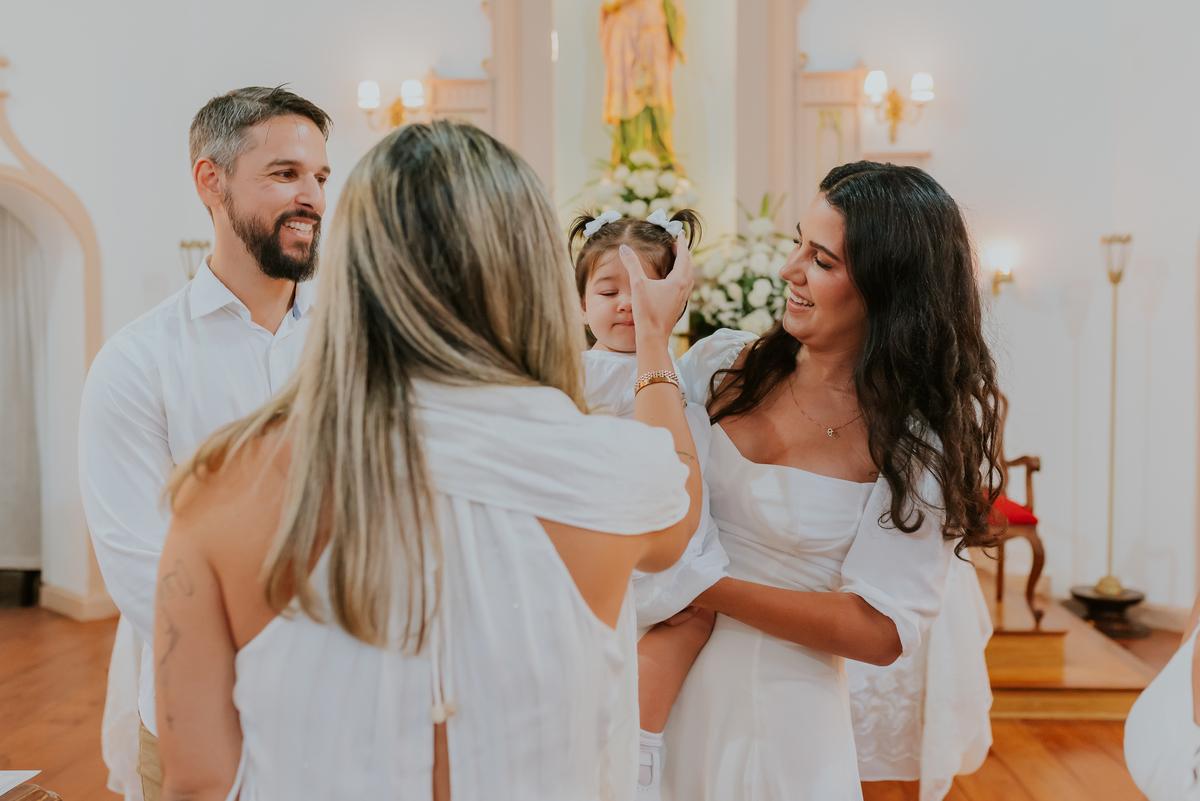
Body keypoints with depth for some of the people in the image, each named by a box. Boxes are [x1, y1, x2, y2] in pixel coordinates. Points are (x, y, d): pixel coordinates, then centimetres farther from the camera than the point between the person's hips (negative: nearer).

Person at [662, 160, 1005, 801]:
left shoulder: (921, 442, -12)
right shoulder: (723, 363, -2)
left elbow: (882, 632, -17)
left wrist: (705, 587, -21)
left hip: (779, 722, -3)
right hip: (668, 683, 4)